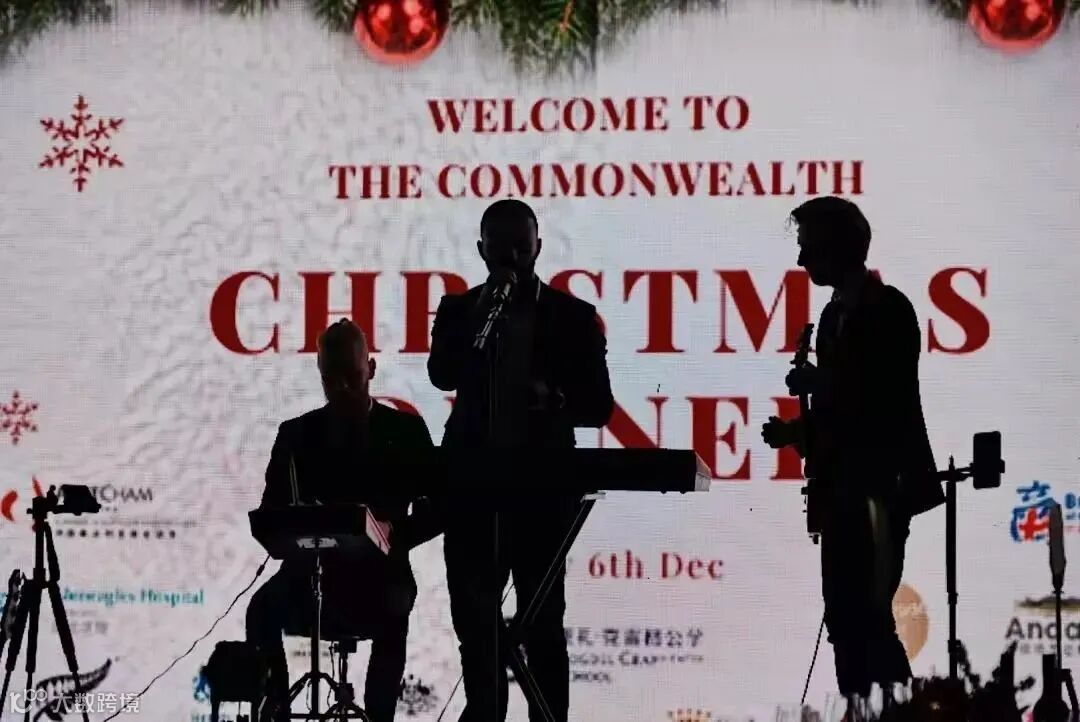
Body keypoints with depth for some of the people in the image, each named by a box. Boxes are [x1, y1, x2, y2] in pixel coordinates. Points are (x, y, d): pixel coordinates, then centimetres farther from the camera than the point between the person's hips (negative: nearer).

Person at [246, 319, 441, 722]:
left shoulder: (405, 430, 6)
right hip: (312, 573, 2)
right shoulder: (297, 434, 10)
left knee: (393, 615, -36)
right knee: (263, 608, -31)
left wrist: (392, 537, -18)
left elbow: (434, 512, 2)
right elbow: (271, 513, 7)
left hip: (379, 576, -2)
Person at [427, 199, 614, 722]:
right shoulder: (459, 311, 9)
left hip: (542, 488, -2)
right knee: (474, 621, 4)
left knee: (543, 624, -1)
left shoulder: (573, 316, 4)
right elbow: (443, 376, -9)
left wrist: (555, 400, -19)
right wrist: (480, 313, -16)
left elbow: (599, 405, 1)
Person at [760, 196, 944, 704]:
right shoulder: (836, 313, 16)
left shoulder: (888, 308, -9)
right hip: (843, 489, 8)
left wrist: (818, 384, -13)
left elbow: (894, 400, -17)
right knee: (846, 617, 7)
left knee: (868, 615, -12)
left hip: (880, 487, -8)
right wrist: (798, 431, 4)